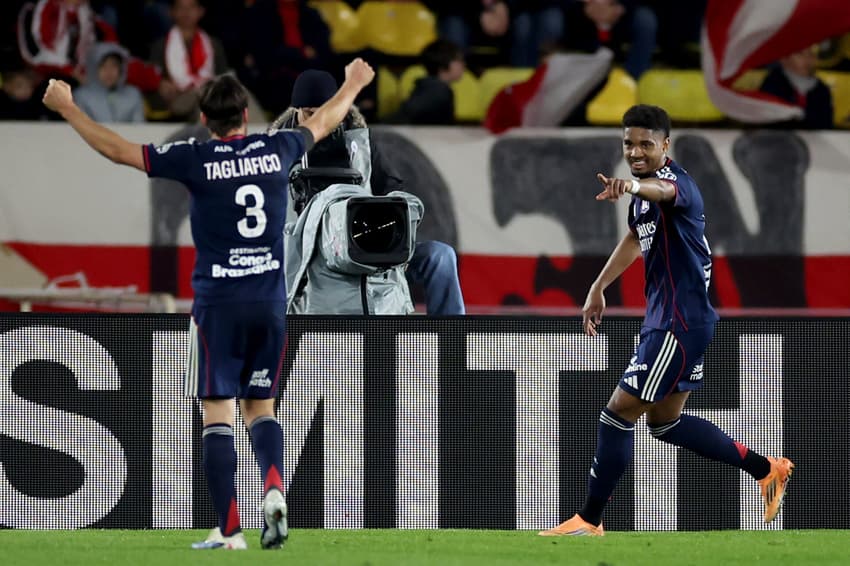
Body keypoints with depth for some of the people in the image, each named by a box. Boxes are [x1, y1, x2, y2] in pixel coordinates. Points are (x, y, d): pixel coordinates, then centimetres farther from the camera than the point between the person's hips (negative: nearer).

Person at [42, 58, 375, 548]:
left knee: (218, 413, -1)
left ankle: (229, 530, -6)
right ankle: (274, 487, -13)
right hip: (271, 301, 4)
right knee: (261, 406, 14)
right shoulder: (277, 150, 2)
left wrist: (67, 108, 8)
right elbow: (323, 122, 23)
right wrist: (353, 86, 43)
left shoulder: (196, 160, -8)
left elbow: (116, 149, -4)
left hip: (218, 304, -3)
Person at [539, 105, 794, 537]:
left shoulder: (678, 182, -19)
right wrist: (598, 288, 33)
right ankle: (767, 471, 29)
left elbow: (665, 190, -46)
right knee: (666, 422, 19)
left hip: (681, 322, -11)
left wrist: (633, 186, -68)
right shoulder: (643, 195, 11)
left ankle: (589, 521, 1)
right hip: (662, 318, 11)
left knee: (619, 413, -8)